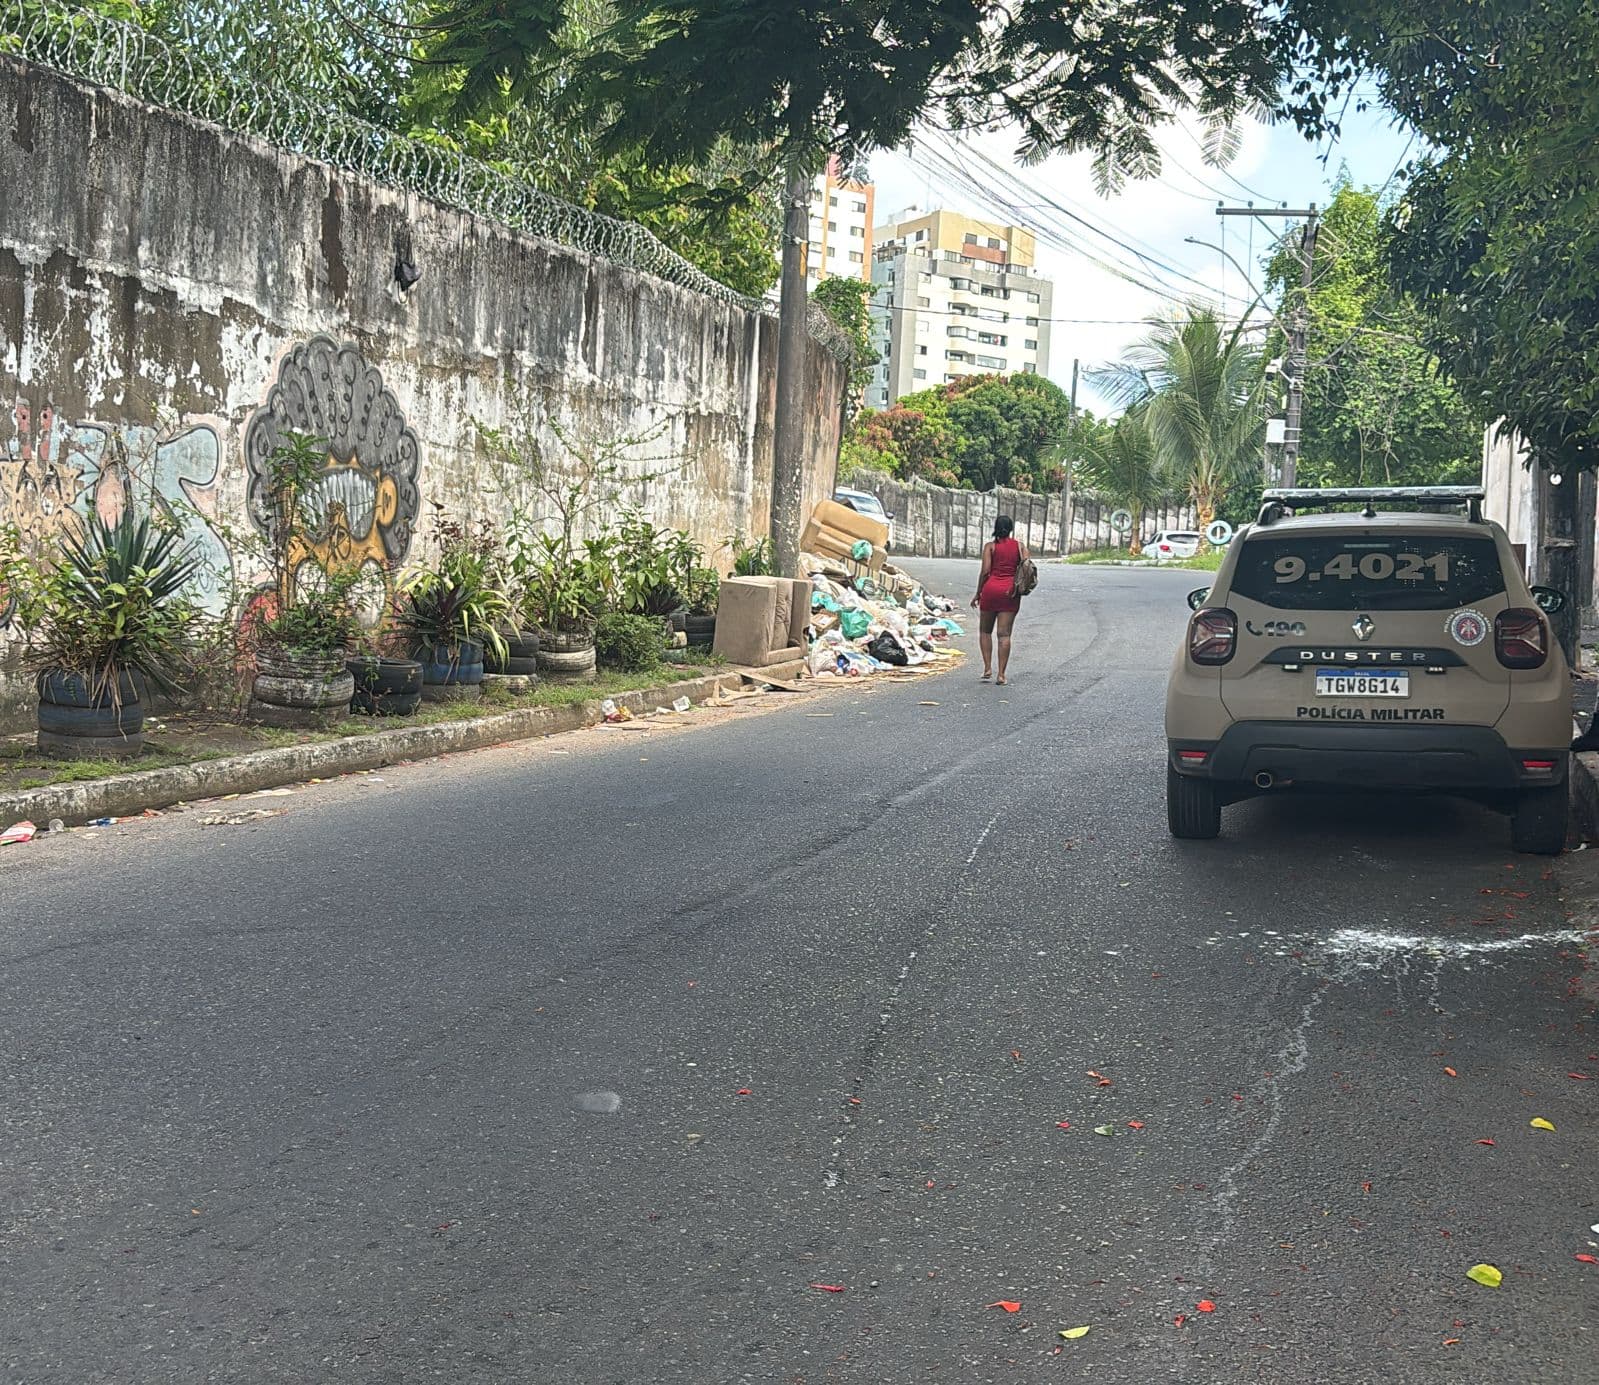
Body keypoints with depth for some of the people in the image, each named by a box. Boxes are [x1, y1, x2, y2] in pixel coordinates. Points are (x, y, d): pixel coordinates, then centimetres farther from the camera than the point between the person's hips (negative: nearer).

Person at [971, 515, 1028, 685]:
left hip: (991, 588, -1)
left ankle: (987, 668, 3)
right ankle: (1001, 675, -4)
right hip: (1010, 592, 1)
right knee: (1004, 634, 1)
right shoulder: (1019, 546, 8)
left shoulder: (990, 546, 1)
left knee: (986, 631, 15)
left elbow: (985, 571, -6)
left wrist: (978, 594, 1)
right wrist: (1019, 586, 3)